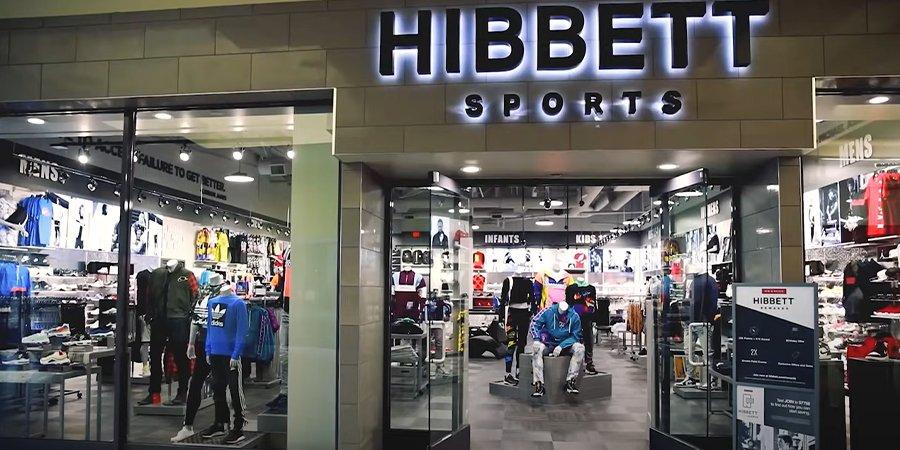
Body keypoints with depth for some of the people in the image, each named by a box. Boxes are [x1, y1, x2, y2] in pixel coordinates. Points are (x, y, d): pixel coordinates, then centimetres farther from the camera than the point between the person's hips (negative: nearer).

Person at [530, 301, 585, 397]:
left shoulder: (574, 316, -9)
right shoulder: (548, 311, -12)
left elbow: (575, 336, -6)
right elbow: (535, 323, -4)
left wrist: (561, 346, -20)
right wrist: (537, 340, -18)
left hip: (565, 345, 1)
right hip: (548, 344, -1)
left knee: (580, 348, -27)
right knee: (536, 347, -33)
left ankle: (570, 381, -25)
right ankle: (539, 384, -36)